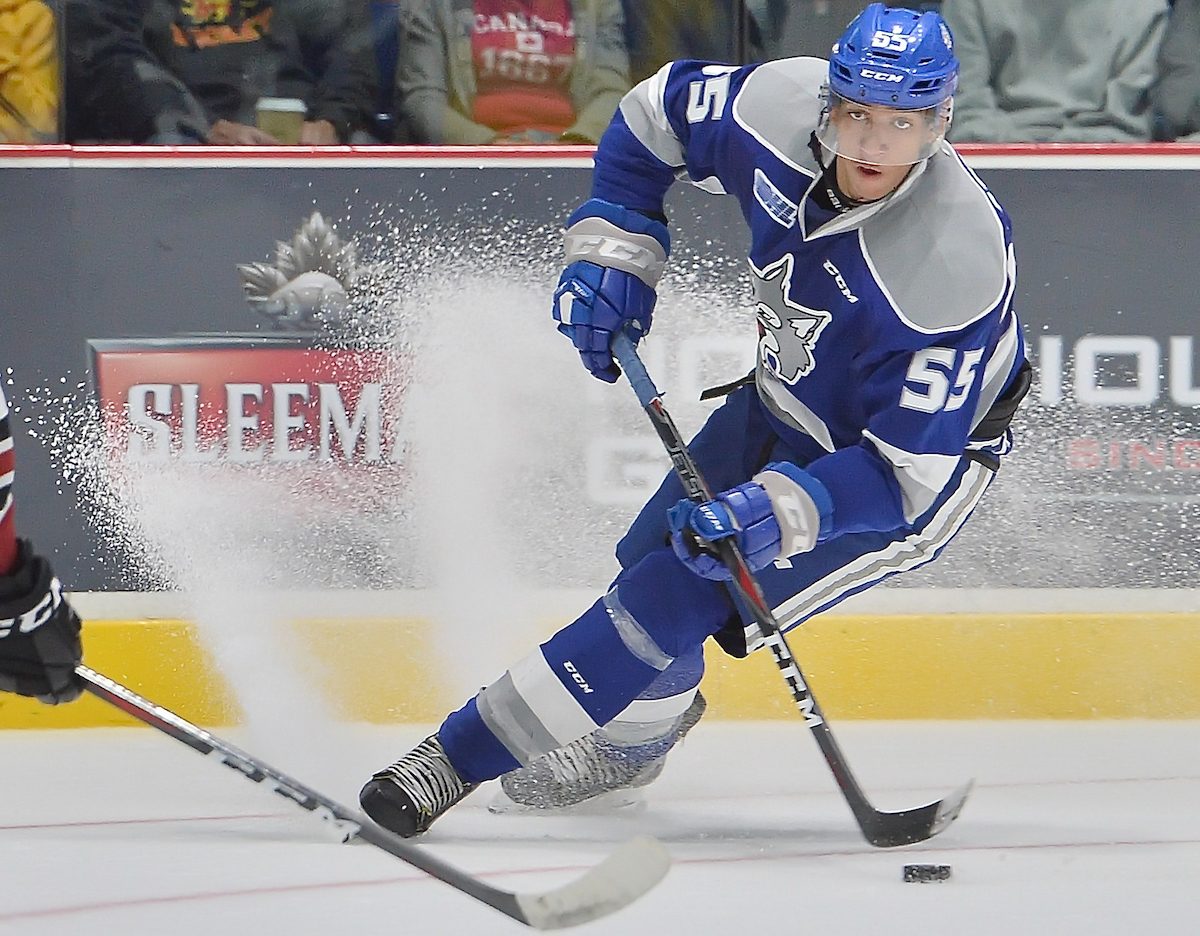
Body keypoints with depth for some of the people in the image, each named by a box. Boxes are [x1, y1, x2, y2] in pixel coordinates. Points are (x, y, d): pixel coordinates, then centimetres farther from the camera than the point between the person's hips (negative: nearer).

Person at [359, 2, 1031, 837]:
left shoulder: (958, 260, -38)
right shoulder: (784, 107, -22)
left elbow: (908, 468, -34)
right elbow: (659, 113, 0)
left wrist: (778, 515, -44)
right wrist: (612, 252, -7)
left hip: (926, 453, -7)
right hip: (784, 400, 7)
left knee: (677, 597, -15)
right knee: (651, 558, 16)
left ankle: (459, 758, -5)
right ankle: (631, 743, 45)